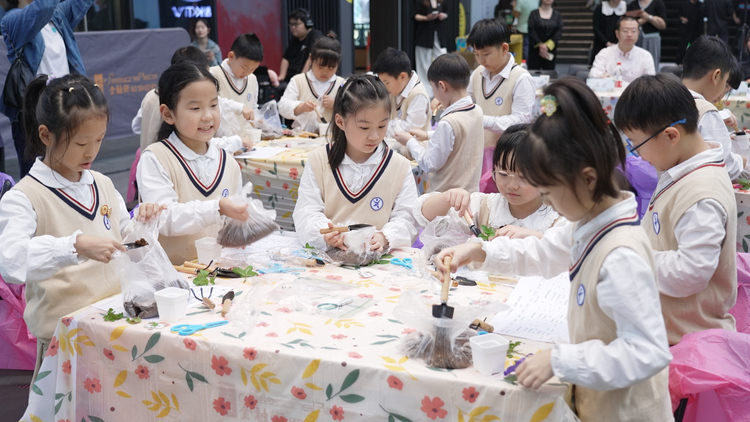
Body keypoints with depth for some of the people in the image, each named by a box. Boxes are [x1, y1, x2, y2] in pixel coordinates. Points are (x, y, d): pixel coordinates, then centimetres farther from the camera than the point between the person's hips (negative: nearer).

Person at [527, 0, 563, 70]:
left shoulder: (557, 15, 6)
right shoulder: (534, 14, 2)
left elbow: (559, 33, -3)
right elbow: (532, 32, -6)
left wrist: (548, 46, -15)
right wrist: (540, 45, -16)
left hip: (551, 50, 2)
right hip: (535, 50, -2)